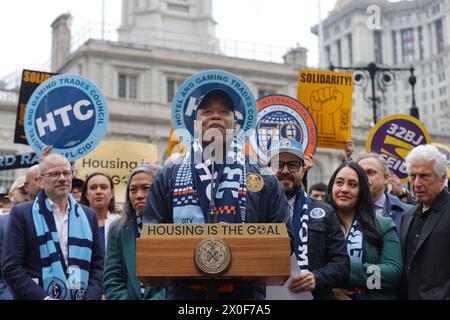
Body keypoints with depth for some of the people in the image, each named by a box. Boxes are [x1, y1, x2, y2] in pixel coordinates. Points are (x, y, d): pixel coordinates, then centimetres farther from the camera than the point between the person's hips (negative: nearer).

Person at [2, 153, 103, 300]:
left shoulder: (88, 216, 7)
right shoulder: (22, 214, -3)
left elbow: (98, 264, 7)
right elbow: (11, 267, -9)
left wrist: (90, 297, -9)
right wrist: (44, 298, -17)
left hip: (82, 297, 3)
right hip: (39, 297, -3)